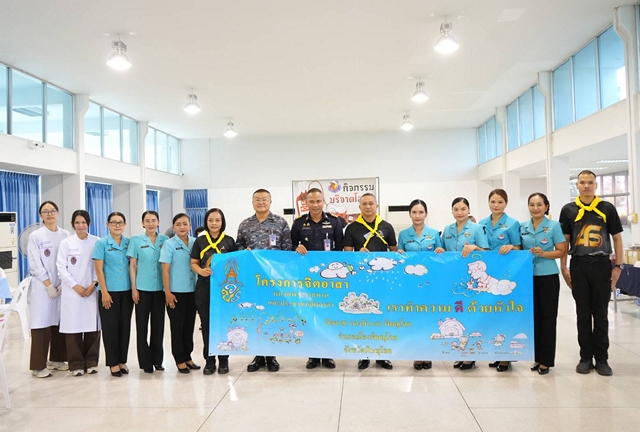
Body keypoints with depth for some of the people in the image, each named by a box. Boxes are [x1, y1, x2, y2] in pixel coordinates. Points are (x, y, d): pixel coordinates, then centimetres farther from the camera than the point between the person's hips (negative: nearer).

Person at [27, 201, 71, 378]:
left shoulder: (66, 235, 6)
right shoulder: (35, 236, -2)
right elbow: (35, 265, -6)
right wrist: (49, 285, -10)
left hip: (63, 286, 3)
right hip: (42, 286, -3)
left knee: (60, 323, 8)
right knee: (42, 324, -3)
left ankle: (57, 359, 21)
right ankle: (39, 365, 6)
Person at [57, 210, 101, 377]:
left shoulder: (97, 242, 3)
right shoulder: (65, 243, 4)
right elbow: (61, 268, 1)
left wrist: (94, 284, -9)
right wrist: (75, 286, -8)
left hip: (92, 291, 0)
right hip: (72, 291, 0)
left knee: (93, 327, 3)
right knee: (73, 327, -1)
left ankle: (91, 362, 16)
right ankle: (76, 364, 11)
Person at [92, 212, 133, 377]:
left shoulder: (129, 243, 6)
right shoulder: (101, 243, -2)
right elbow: (99, 269, -5)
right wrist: (104, 292, -11)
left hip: (127, 291, 3)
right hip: (109, 291, -3)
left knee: (125, 326, 9)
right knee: (110, 327, 3)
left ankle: (122, 360, 20)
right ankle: (113, 363, 13)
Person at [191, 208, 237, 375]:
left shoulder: (229, 241, 4)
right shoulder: (200, 241, 6)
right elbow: (193, 263, 6)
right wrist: (201, 271, -14)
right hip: (204, 287, 1)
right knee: (207, 324, 5)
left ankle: (223, 360, 16)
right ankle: (209, 360, 16)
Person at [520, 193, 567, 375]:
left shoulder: (554, 226, -4)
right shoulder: (522, 227, 7)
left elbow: (562, 251, -5)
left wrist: (543, 253, -19)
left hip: (548, 276, -3)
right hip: (528, 276, 4)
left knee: (547, 317, 1)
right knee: (533, 316, 8)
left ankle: (546, 360, 11)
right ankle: (537, 357, 20)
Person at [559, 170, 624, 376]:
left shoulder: (607, 208, 2)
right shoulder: (568, 210, 3)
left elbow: (617, 237, 5)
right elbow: (564, 240, 6)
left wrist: (618, 266, -1)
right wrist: (564, 268, 0)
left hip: (601, 264, 0)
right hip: (578, 266, 0)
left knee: (601, 313, 6)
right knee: (583, 313, 7)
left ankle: (602, 359, 15)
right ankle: (585, 357, 16)